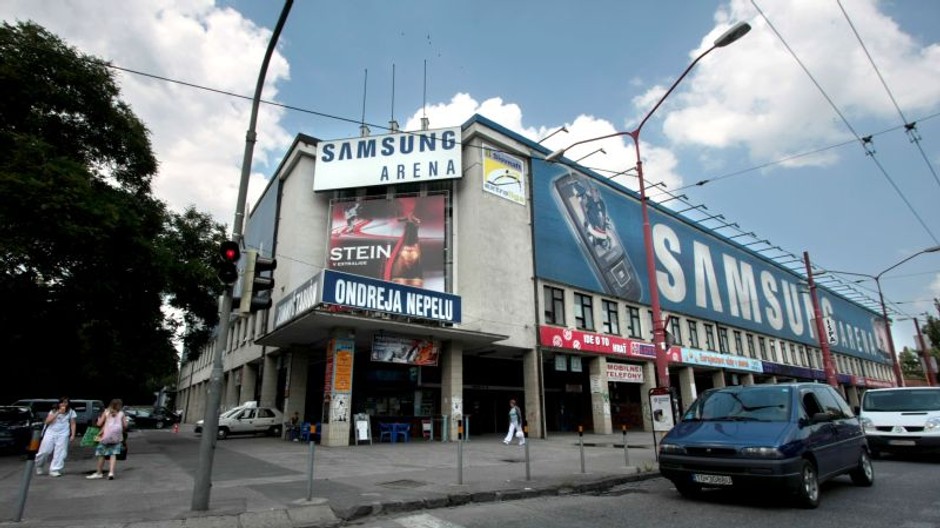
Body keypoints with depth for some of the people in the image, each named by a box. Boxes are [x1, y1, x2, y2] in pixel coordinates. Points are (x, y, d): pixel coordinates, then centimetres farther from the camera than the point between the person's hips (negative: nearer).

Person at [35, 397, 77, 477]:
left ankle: (55, 470, 3)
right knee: (44, 451, 1)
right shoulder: (53, 411, 9)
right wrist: (58, 413, -11)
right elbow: (47, 421, -3)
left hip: (63, 435, -1)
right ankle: (38, 466, 30)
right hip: (50, 433, 1)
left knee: (60, 453, -5)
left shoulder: (71, 412, 5)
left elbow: (73, 424, 5)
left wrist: (73, 435, -3)